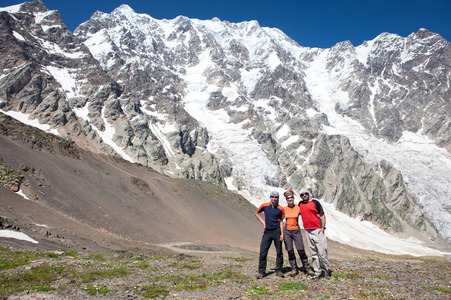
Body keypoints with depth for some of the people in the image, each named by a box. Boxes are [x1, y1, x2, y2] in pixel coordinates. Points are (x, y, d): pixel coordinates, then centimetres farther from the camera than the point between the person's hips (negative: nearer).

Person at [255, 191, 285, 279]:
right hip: (267, 231, 0)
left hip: (277, 231, 0)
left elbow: (281, 221, 5)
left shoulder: (280, 209, 0)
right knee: (263, 252, -2)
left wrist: (282, 234, -4)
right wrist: (263, 222, 4)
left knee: (279, 252, 5)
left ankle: (279, 270, 19)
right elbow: (256, 213, 16)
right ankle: (261, 271, 7)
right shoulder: (264, 206, 0)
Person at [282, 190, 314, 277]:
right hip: (287, 231, 1)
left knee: (301, 250, -3)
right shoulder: (284, 209, 1)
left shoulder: (298, 208, -1)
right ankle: (294, 269, 15)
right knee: (290, 251, 3)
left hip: (296, 231, -1)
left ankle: (307, 268, 12)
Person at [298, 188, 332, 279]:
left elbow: (322, 215, 1)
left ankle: (326, 270, 9)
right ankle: (318, 271, 14)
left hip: (317, 230, -4)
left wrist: (323, 227, -7)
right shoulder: (300, 204, 15)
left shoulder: (315, 202, 3)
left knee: (322, 252, -6)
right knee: (313, 253, 7)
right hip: (307, 231, 4)